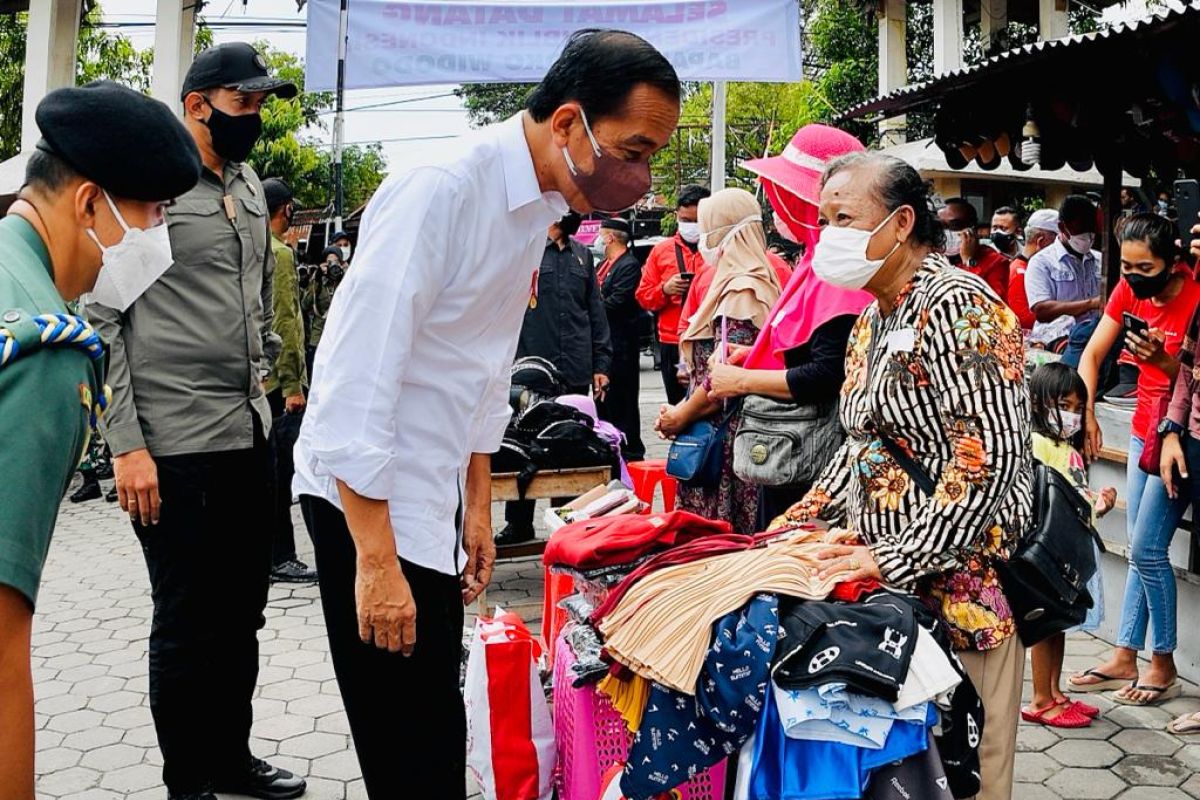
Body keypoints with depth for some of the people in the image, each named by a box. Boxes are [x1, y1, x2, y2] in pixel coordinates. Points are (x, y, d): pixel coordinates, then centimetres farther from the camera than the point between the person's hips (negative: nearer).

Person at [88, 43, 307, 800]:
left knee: (242, 613, 16)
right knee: (190, 624, 5)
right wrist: (126, 445, -15)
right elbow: (99, 320, -11)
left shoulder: (252, 187, 13)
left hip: (251, 434, 7)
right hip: (175, 445, -7)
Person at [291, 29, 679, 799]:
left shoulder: (540, 204, 5)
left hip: (434, 495, 8)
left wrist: (478, 509, 16)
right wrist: (375, 560, -23)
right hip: (368, 496, -8)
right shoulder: (440, 189, -22)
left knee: (435, 720, 17)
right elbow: (356, 383, -24)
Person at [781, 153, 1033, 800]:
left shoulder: (957, 306, -14)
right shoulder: (873, 318, 14)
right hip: (887, 577, 8)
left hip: (959, 581, -8)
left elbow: (990, 455, -22)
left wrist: (896, 560, -23)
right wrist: (797, 524, 11)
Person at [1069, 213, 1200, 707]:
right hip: (1145, 426, 7)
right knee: (1142, 549, 12)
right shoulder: (1130, 289, -1)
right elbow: (1092, 355, 1)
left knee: (1147, 549, -7)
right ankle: (1125, 658, 20)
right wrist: (1085, 412, -11)